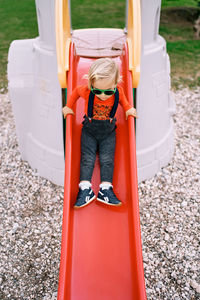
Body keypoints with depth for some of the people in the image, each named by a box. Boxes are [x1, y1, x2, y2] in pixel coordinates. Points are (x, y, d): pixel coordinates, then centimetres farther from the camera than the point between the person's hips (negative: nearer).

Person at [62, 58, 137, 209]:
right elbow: (76, 91, 3)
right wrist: (68, 106, 7)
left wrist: (128, 108, -1)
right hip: (89, 130, 0)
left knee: (107, 159, -5)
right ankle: (85, 189, -7)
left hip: (108, 131, 0)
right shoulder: (86, 91, -22)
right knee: (87, 158, -6)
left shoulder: (119, 91, -19)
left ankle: (105, 189, -5)